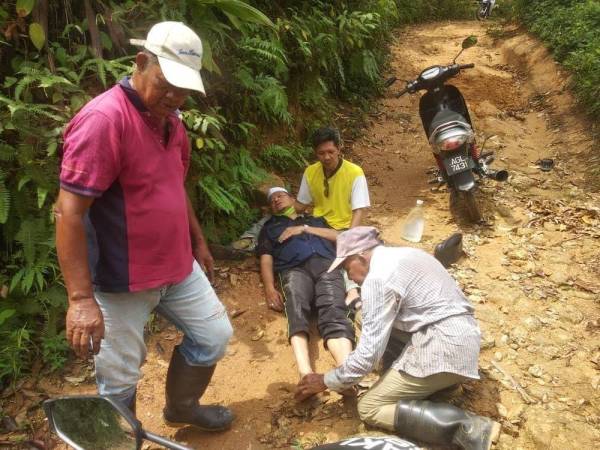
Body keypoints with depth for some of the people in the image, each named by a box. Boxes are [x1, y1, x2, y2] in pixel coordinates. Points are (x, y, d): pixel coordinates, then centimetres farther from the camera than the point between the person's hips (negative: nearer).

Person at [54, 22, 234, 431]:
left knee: (214, 335, 19)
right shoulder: (103, 119, -22)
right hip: (122, 279, -8)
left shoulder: (169, 119, 5)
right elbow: (69, 212, -24)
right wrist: (81, 297, -26)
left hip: (178, 267, 8)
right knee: (119, 378, 8)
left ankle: (181, 407, 44)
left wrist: (198, 241, 22)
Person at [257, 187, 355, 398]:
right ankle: (306, 374, -58)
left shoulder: (315, 220, 40)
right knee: (296, 311, -36)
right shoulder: (270, 227, 37)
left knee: (334, 313, -31)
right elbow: (266, 259, 19)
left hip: (327, 265, 1)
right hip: (295, 269, -1)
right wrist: (270, 288, -2)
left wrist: (304, 228, 10)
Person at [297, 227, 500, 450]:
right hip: (462, 336, 10)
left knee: (369, 409, -3)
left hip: (443, 347, -10)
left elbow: (369, 353, -13)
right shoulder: (401, 255, 15)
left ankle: (466, 427, -15)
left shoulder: (377, 279, -14)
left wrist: (327, 381, -1)